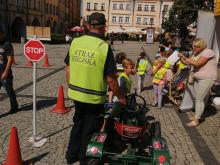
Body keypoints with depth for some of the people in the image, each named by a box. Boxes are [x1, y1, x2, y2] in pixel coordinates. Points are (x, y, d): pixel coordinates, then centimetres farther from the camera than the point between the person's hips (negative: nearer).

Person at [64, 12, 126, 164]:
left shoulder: (75, 42, -3)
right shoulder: (104, 47, -18)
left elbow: (69, 70, 4)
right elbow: (110, 79, -15)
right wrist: (120, 96, -1)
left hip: (75, 94, 5)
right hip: (94, 98, -5)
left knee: (78, 124, 26)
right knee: (90, 130, 15)